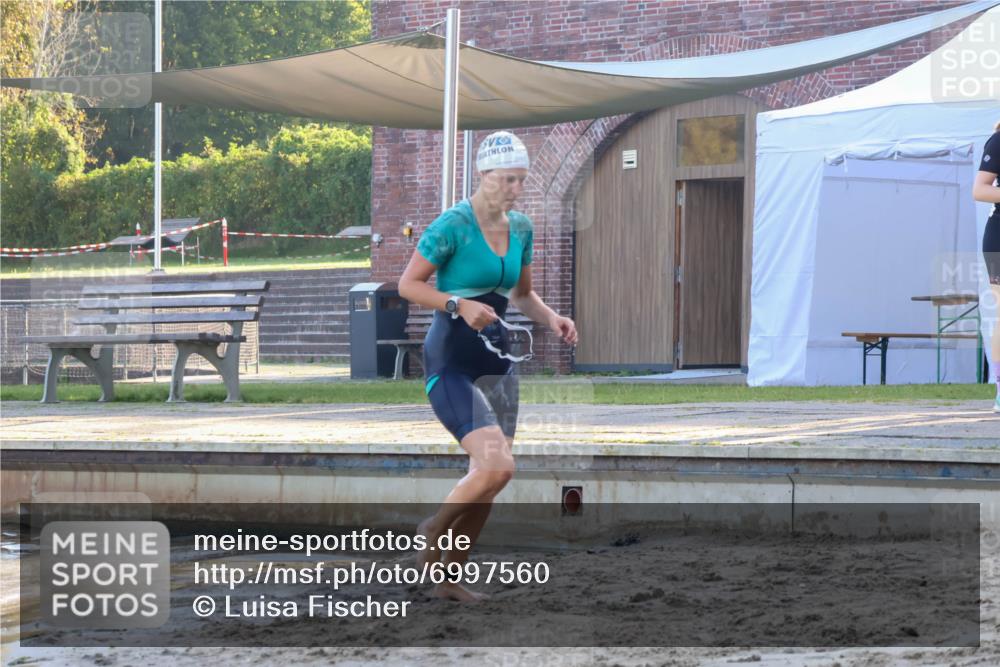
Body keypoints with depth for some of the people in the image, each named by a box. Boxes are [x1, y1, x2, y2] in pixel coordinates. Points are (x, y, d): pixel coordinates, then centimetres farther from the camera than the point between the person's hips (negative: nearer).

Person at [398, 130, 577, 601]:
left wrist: (552, 319, 2)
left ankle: (449, 576, 21)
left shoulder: (520, 227, 8)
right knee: (497, 467, -21)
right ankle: (433, 531, 4)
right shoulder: (454, 224, -14)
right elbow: (408, 284, -11)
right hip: (451, 362, -7)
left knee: (488, 478, 6)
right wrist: (458, 305, -24)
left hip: (496, 358, 7)